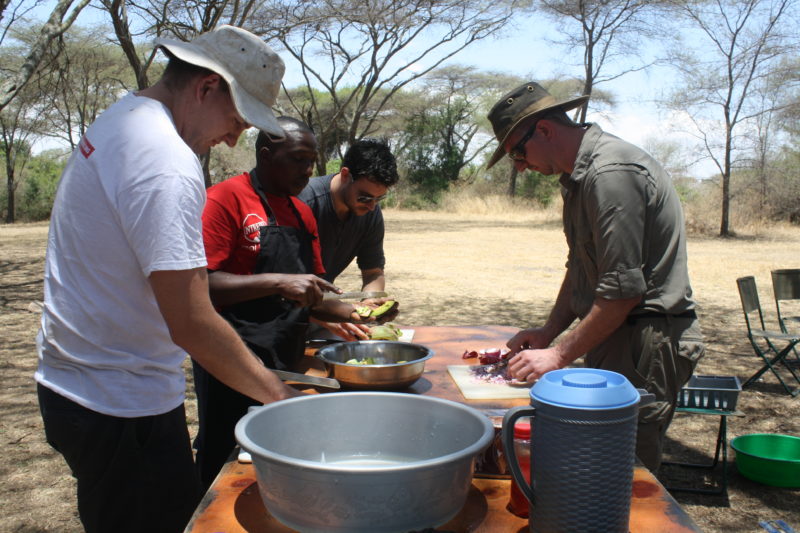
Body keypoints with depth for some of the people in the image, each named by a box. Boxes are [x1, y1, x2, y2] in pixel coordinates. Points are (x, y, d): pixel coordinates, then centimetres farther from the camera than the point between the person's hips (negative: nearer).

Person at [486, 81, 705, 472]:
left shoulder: (611, 172, -18)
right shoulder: (579, 176, 14)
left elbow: (623, 290, -21)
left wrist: (559, 355, -15)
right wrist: (548, 332, 11)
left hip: (645, 346, -9)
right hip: (616, 337, 9)